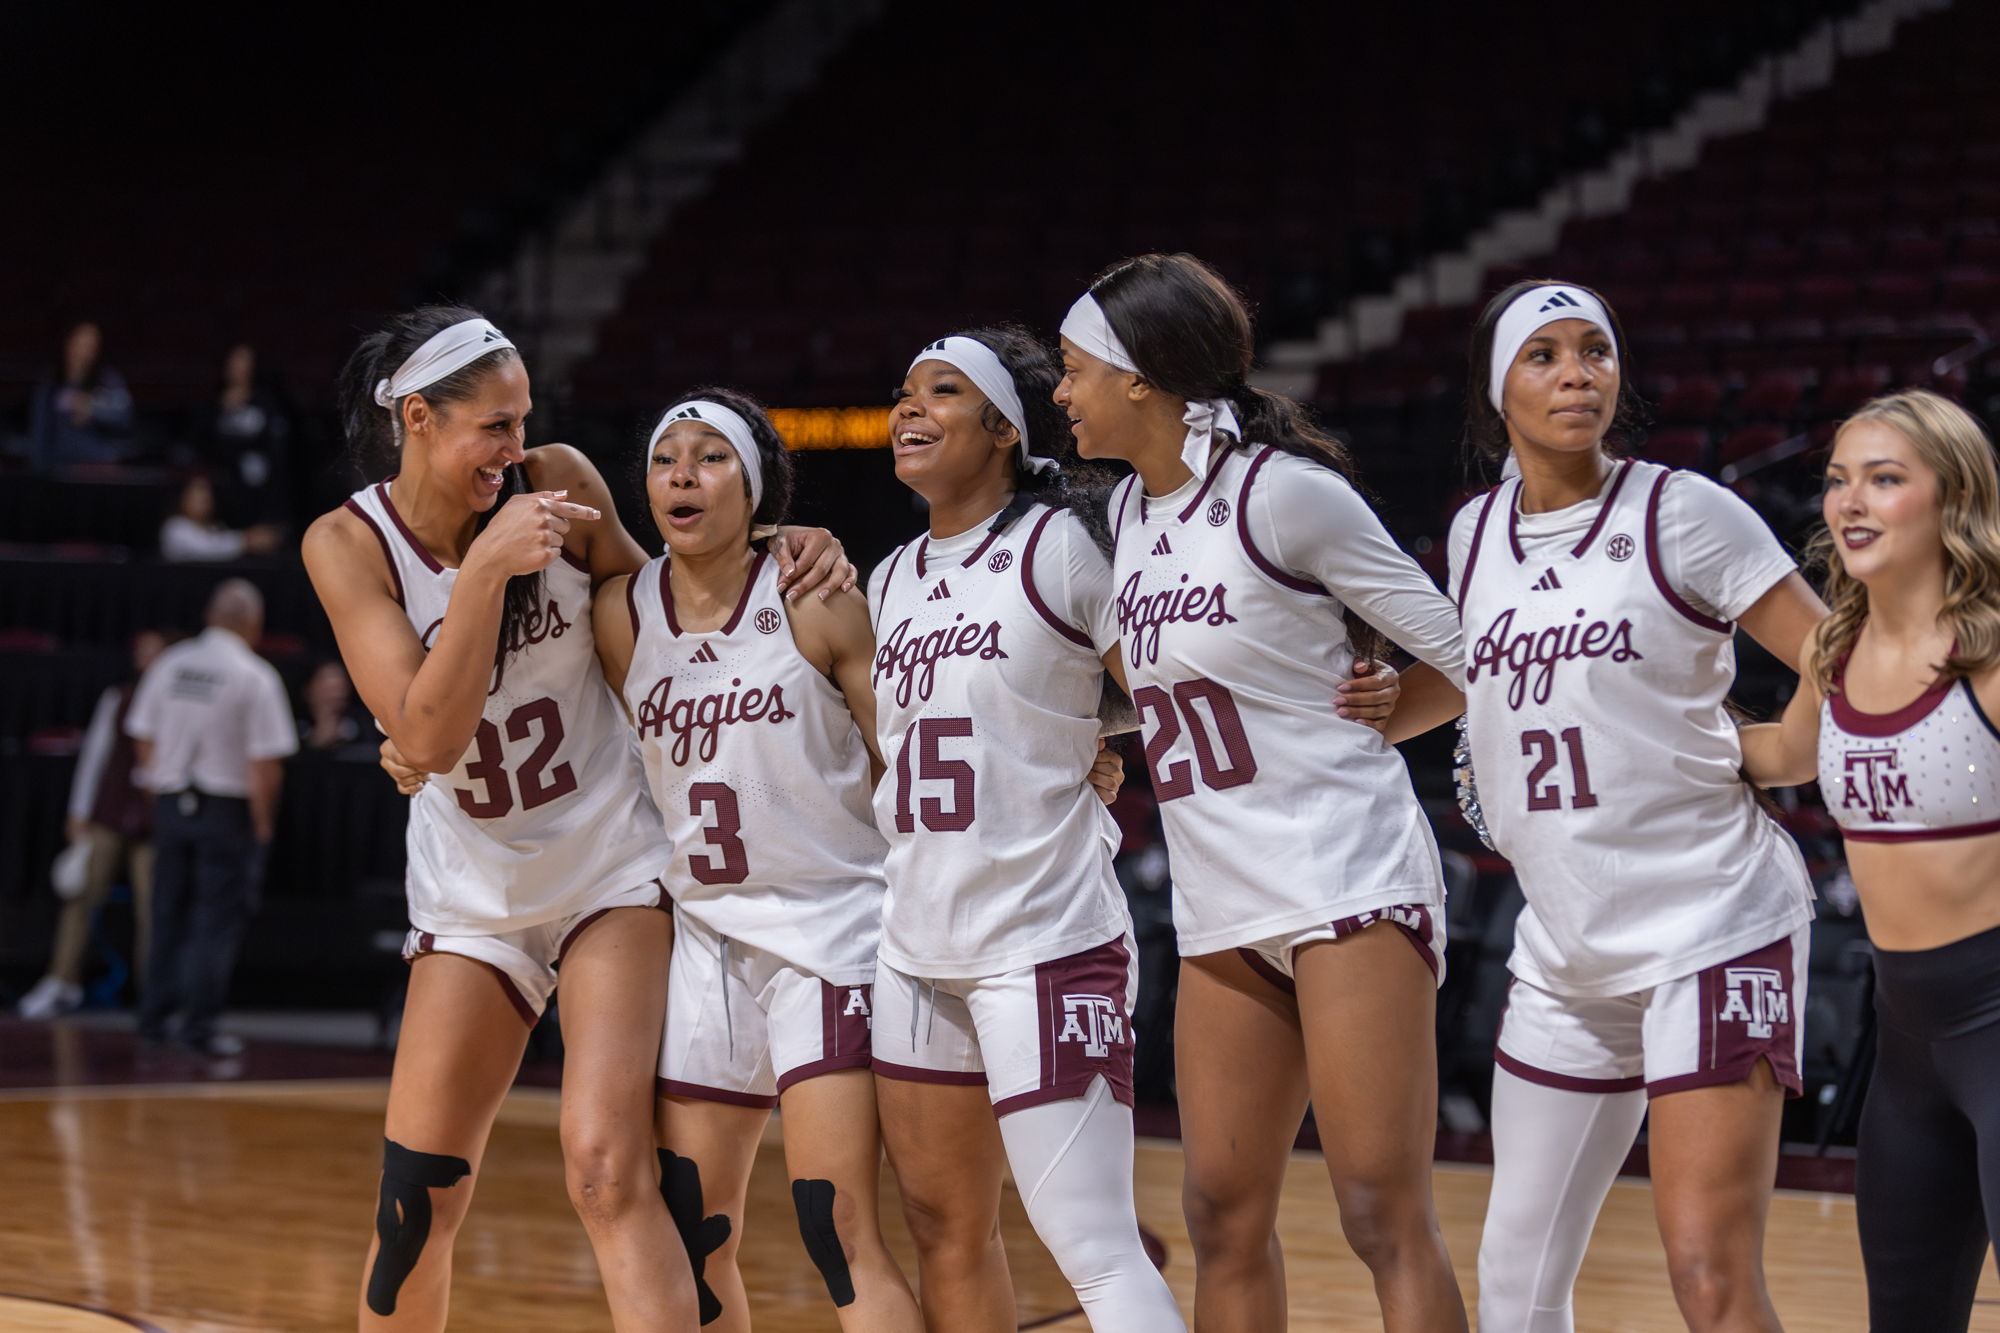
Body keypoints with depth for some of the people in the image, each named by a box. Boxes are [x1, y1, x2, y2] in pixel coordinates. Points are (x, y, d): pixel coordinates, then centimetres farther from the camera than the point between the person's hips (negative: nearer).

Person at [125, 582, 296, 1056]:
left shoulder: (169, 665, 5)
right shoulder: (255, 676, -11)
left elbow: (143, 738, 9)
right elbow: (266, 763, -15)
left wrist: (159, 796, 17)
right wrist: (263, 823, -5)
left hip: (171, 801, 5)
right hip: (226, 810, -5)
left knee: (169, 914, 12)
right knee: (217, 919, 0)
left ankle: (153, 1017, 14)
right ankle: (200, 1025, -1)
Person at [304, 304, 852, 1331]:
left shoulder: (558, 483, -9)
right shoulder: (347, 544, -11)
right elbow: (428, 737, -21)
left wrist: (780, 557, -9)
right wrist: (487, 566, -30)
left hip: (613, 862, -1)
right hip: (473, 888, 1)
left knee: (606, 1170, -16)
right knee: (413, 1194, 3)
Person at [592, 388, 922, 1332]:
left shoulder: (816, 601, -9)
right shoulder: (623, 613, 2)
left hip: (832, 926, -5)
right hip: (703, 934, 5)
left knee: (841, 1234, -13)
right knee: (689, 1234, 6)